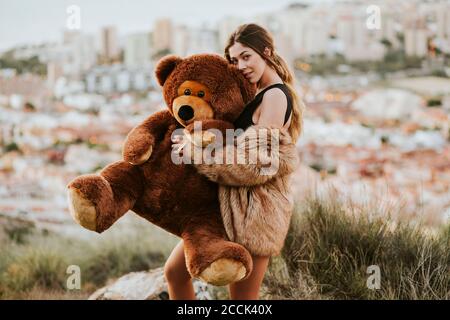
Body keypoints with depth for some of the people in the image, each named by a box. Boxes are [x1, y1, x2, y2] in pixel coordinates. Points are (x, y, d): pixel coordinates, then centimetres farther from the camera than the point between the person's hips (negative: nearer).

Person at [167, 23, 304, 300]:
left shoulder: (275, 96, -14)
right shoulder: (259, 95, 16)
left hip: (256, 207, -10)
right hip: (232, 203, 10)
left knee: (242, 297, 0)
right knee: (174, 272, 11)